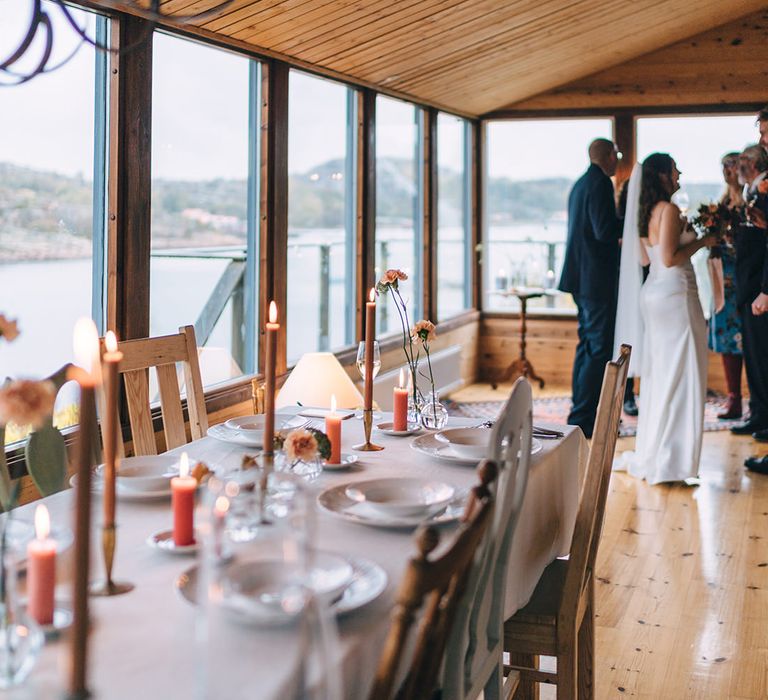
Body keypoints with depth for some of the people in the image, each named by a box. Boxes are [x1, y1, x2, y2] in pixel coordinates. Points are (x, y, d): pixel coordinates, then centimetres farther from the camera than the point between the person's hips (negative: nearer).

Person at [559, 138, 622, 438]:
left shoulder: (580, 183, 16)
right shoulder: (600, 183, -14)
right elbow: (605, 230, -22)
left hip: (581, 277, 10)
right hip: (597, 278, -10)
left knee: (588, 345, 16)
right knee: (601, 349, -8)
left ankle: (582, 413, 22)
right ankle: (582, 419, -8)